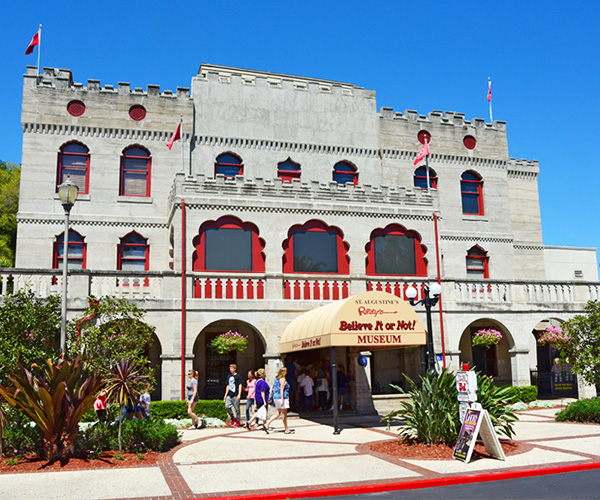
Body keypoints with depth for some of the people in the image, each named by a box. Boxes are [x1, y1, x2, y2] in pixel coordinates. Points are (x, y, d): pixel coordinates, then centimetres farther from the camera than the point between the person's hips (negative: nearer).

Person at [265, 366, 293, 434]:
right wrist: (282, 400, -20)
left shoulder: (276, 379, 13)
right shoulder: (283, 379, -12)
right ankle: (286, 429, 9)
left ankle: (267, 424, -1)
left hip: (276, 397, 8)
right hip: (282, 397, -8)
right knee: (284, 414, 1)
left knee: (277, 414, 11)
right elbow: (281, 390, -18)